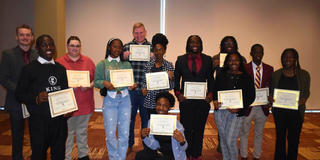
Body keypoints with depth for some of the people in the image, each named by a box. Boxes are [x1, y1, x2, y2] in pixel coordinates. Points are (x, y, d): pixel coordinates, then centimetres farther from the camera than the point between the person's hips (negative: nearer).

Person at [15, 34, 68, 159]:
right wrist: (36, 98, -20)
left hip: (60, 119, 4)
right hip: (39, 121, -3)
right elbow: (19, 94, -2)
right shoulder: (29, 69, -2)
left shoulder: (61, 68, 11)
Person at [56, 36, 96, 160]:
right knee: (67, 133, 8)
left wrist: (89, 85, -13)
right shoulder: (59, 62, -2)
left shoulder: (88, 61, 5)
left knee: (82, 132, 17)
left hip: (85, 105, 2)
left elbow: (96, 79, 6)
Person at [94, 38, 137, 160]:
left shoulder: (126, 64, 12)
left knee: (124, 132, 5)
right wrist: (104, 83, -17)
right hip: (109, 100, -2)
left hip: (125, 99, 2)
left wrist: (133, 85, -11)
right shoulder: (102, 64, 6)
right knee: (110, 133, 1)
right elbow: (96, 81, 3)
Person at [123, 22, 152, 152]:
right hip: (130, 89, 1)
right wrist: (124, 58, -13)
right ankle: (129, 144, 32)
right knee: (129, 117, 13)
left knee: (146, 117, 13)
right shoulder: (126, 47, 4)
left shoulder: (151, 47, 2)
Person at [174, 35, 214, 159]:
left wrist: (210, 94, -3)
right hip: (186, 100, -1)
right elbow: (176, 79, 7)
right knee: (186, 128, 4)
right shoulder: (181, 60, 5)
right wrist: (178, 93, -5)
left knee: (199, 129, 9)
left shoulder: (207, 60, 7)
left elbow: (210, 79, 10)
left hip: (202, 100, 1)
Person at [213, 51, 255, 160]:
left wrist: (239, 108, -14)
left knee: (231, 140, -6)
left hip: (236, 113, -3)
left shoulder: (246, 78, 0)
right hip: (220, 110, 3)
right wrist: (215, 100, -15)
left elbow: (251, 96, -1)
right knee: (222, 138, 13)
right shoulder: (221, 75, 7)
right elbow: (215, 90, 7)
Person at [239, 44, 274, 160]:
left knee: (259, 134, 17)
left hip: (262, 107, 3)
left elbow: (271, 88, 4)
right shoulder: (244, 68, -7)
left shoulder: (269, 69, 3)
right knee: (244, 133, 12)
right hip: (248, 106, -3)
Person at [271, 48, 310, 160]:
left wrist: (304, 99, -16)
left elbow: (307, 91, 5)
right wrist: (270, 97, -13)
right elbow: (271, 91, 8)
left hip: (296, 112, -1)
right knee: (280, 137, 14)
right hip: (279, 111, 1)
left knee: (293, 138, 4)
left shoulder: (304, 74, 0)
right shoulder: (276, 74, 2)